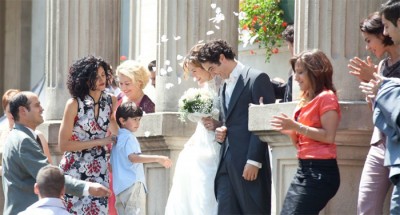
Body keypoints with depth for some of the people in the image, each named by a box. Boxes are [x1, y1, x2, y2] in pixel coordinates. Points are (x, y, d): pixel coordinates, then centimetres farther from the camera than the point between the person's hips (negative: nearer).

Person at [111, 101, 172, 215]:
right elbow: (133, 157, -27)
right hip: (131, 184, -10)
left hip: (119, 186, 10)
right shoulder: (128, 137, -11)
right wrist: (157, 158, -32)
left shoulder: (116, 138, 19)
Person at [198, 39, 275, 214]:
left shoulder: (257, 78, -4)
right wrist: (220, 132, 3)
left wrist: (254, 160, -16)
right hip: (227, 165, 7)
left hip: (250, 166, -7)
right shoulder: (224, 88, 22)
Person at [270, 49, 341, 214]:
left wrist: (296, 126, -20)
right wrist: (287, 129, 3)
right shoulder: (305, 100, 19)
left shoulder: (326, 97, -7)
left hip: (321, 171, -9)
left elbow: (329, 136, -19)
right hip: (304, 169, 9)